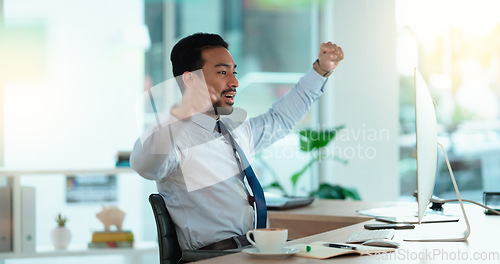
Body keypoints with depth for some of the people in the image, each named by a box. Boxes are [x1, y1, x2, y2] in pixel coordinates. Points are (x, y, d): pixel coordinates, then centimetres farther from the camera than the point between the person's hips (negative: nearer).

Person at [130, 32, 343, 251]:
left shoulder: (238, 130, 20)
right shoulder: (174, 135, -10)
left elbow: (279, 119, 39)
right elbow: (145, 165, -33)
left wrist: (321, 68, 35)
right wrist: (181, 112, -50)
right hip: (214, 257, -9)